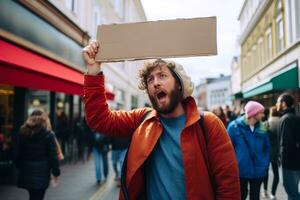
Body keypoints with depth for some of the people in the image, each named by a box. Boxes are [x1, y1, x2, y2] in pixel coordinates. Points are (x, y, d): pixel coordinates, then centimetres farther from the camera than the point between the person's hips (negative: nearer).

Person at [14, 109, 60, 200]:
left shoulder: (24, 133, 5)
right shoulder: (48, 135, -8)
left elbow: (18, 154, 7)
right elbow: (53, 156, -9)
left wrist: (20, 168, 17)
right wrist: (56, 172, -2)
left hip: (26, 173, 5)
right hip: (41, 173, -4)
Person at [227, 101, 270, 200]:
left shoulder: (262, 128, 0)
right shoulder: (234, 126, -12)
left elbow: (266, 147, 10)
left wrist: (265, 164, 2)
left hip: (258, 170, 3)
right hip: (241, 169, -3)